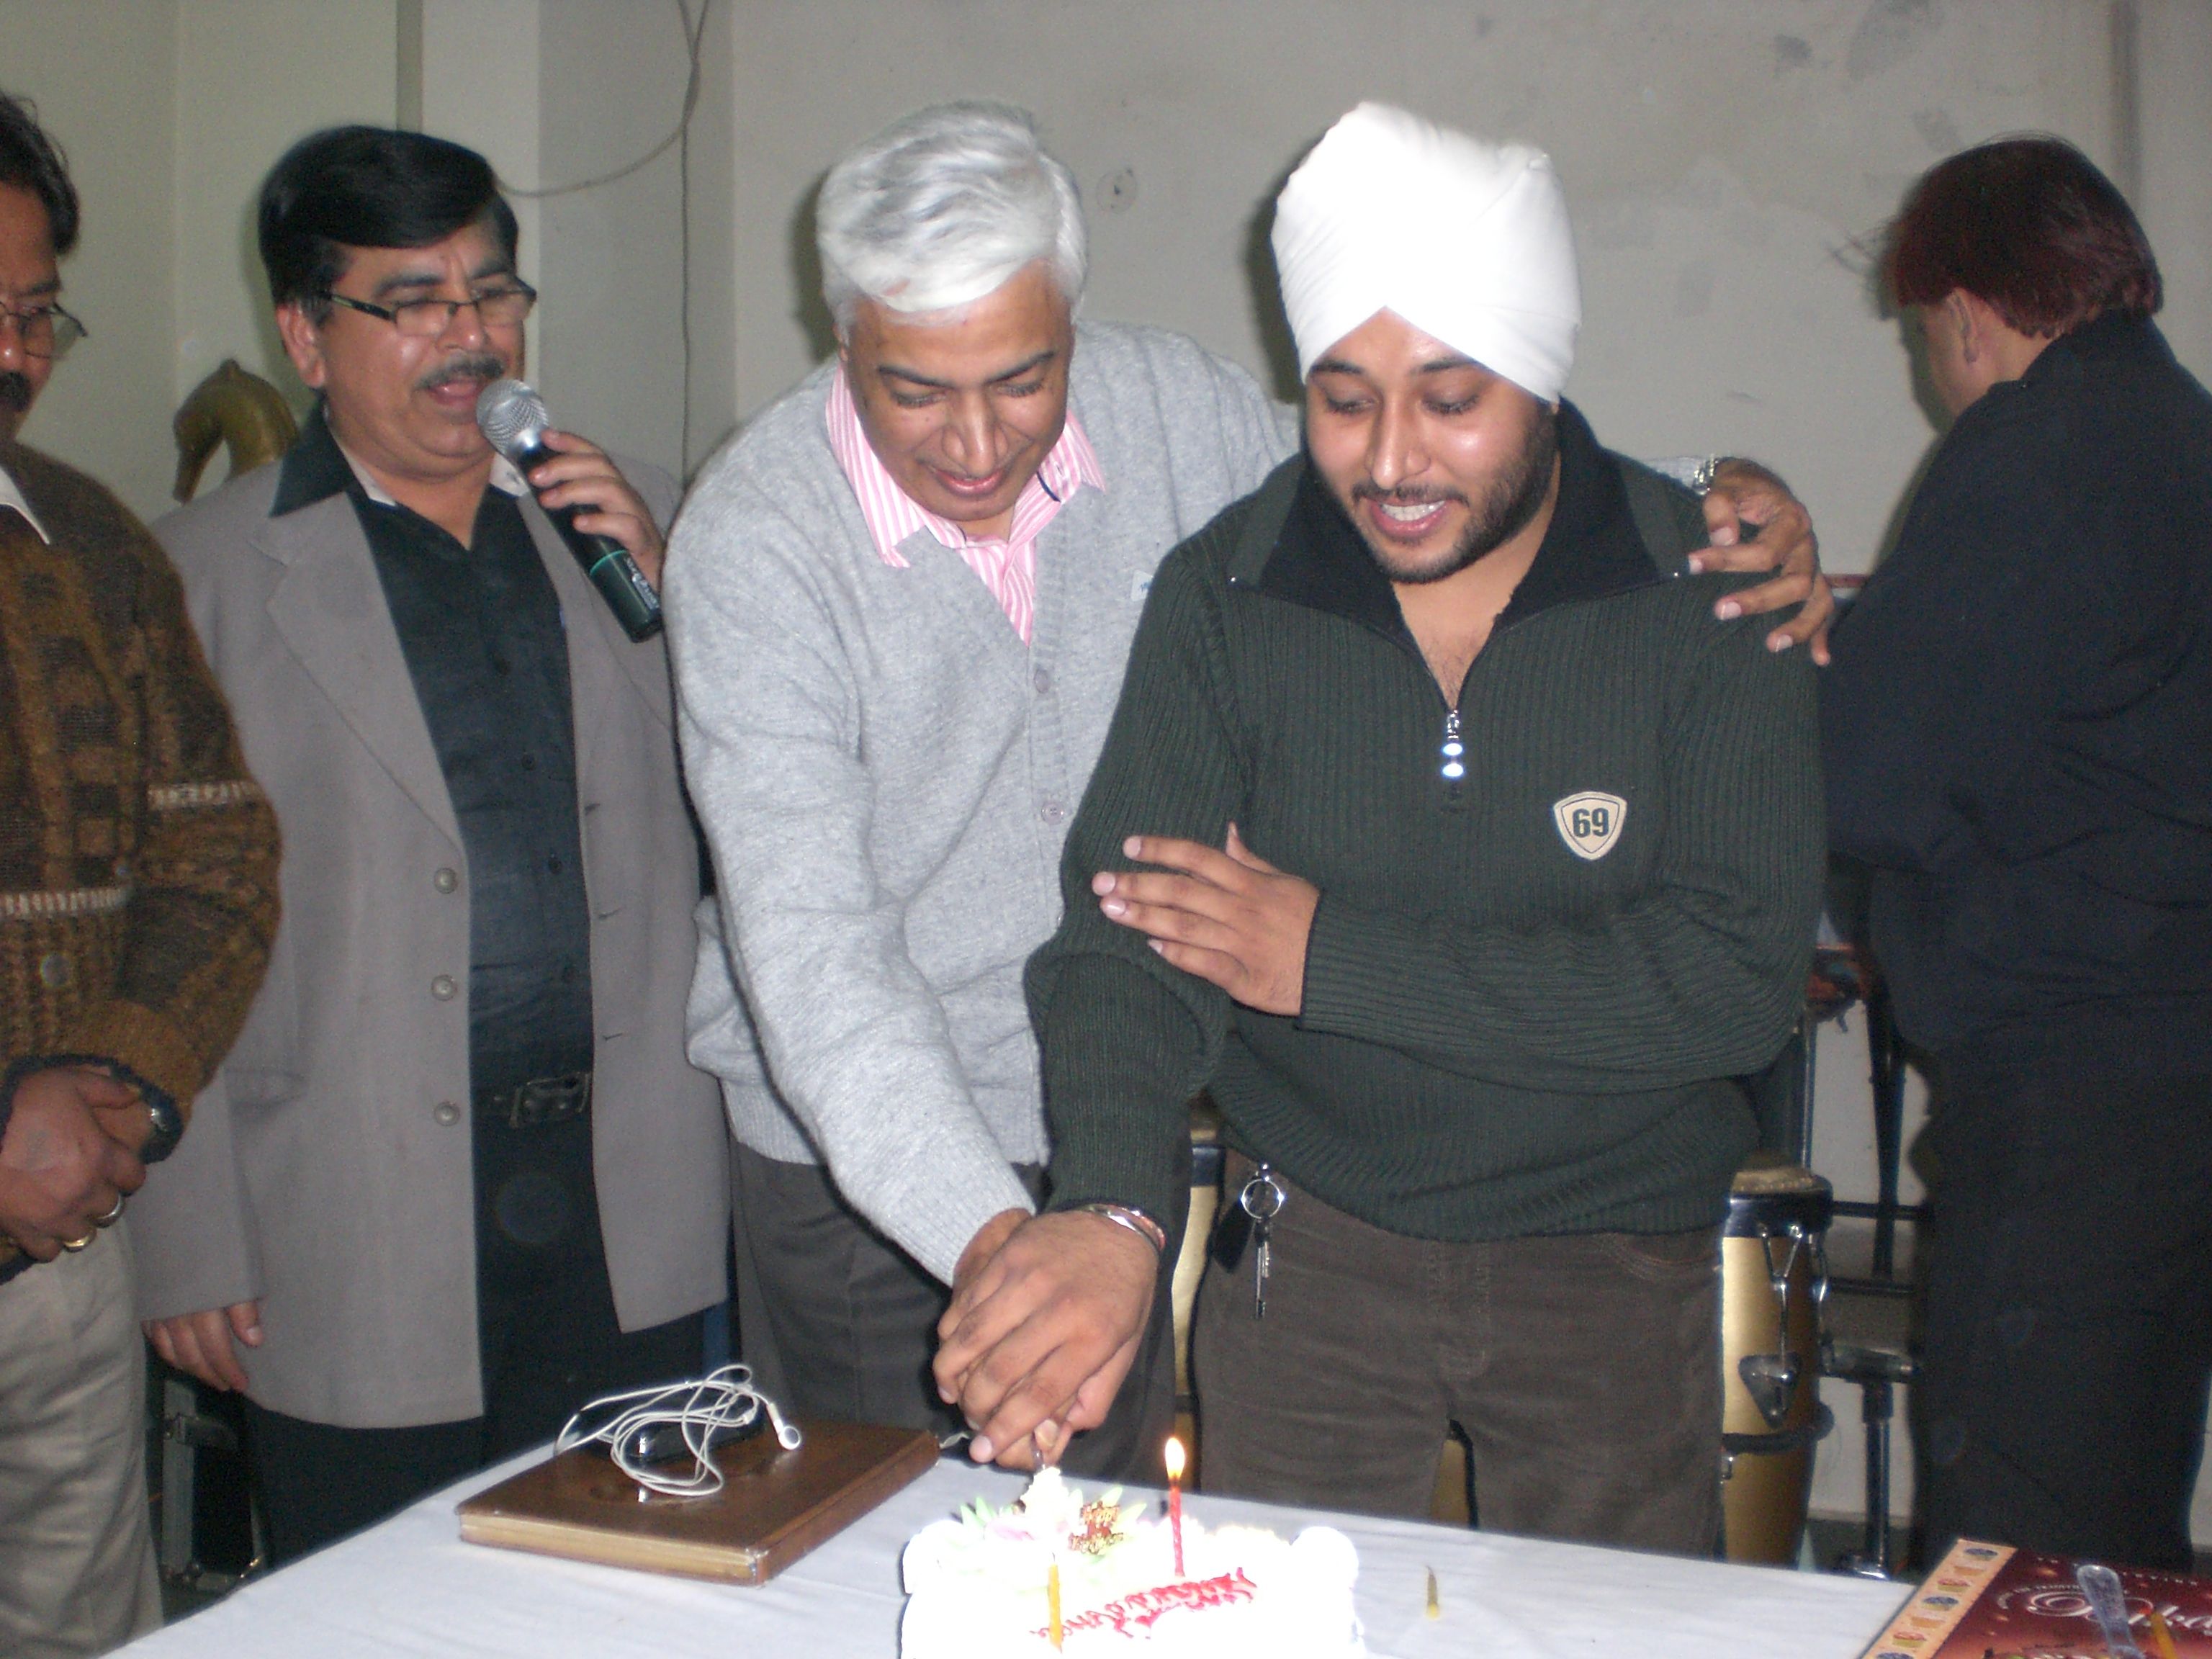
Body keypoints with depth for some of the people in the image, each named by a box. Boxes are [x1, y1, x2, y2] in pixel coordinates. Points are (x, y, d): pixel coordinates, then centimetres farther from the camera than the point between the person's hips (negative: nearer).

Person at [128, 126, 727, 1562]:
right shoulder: (206, 573, -1)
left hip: (639, 1239, 3)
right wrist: (191, 1247, -2)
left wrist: (664, 590, -5)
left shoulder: (636, 518, 9)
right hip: (360, 1265, -2)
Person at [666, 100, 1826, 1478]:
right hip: (856, 1163, -3)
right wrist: (985, 1233, -41)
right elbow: (806, 940, -27)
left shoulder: (1166, 408, -8)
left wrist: (1726, 514, -11)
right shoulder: (756, 536, -19)